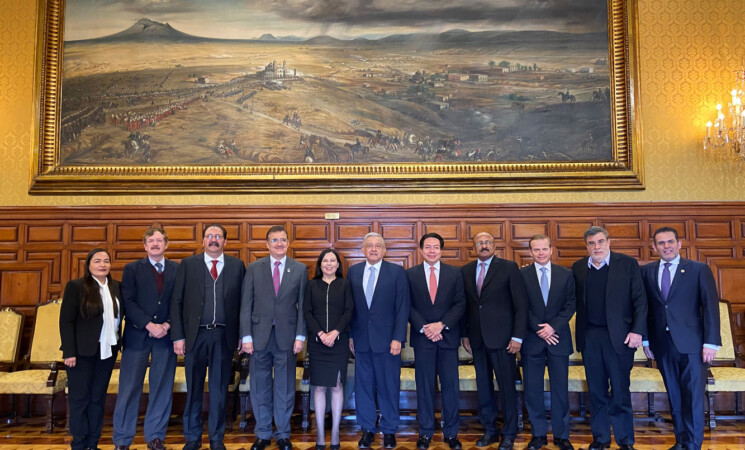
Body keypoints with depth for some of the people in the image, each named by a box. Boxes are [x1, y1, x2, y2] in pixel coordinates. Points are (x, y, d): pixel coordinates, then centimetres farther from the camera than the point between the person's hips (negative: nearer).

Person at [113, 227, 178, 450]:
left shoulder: (178, 270, 7)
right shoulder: (132, 269, 4)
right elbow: (128, 302, -5)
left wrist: (167, 325, -10)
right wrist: (150, 325, -14)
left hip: (166, 335, 2)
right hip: (137, 335, -1)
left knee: (162, 388, 6)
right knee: (129, 389, 2)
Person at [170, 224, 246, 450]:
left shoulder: (237, 266, 5)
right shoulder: (187, 264, 3)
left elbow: (242, 301, 4)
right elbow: (176, 302, 1)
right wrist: (178, 336, -5)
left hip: (225, 336, 1)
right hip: (195, 334, 0)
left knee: (219, 389, 10)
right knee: (194, 389, 10)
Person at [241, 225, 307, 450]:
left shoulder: (300, 269, 2)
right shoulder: (254, 268, 3)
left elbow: (302, 305, 2)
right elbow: (246, 305, 1)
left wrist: (300, 336, -4)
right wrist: (246, 336, -4)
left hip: (287, 336, 0)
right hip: (260, 335, 1)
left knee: (285, 388, 8)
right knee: (260, 388, 10)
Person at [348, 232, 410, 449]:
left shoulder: (396, 271, -1)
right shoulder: (353, 272, 7)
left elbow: (402, 307, -4)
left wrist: (398, 338, -10)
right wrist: (350, 335, 4)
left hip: (387, 340, -2)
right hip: (361, 340, 2)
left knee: (389, 386, 6)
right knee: (363, 386, 9)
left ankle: (389, 430, 21)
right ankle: (367, 429, 24)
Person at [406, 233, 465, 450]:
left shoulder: (455, 273, 4)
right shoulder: (410, 274, 2)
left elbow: (460, 304, 0)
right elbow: (408, 306, 0)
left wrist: (441, 325, -12)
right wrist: (424, 328, -11)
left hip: (448, 336, 1)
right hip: (422, 337, 0)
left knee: (450, 385, 5)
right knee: (424, 385, 7)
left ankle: (451, 432, 18)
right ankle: (425, 432, 19)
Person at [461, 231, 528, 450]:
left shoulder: (509, 268, -4)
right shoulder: (466, 271, 8)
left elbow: (521, 304, -6)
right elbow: (465, 305, 11)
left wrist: (517, 336, -10)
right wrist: (464, 334, 7)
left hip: (501, 338, -4)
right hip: (477, 339, 4)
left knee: (507, 386, 3)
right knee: (483, 385, 12)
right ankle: (489, 430, 25)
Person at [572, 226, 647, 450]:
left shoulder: (627, 264, -1)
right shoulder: (578, 268, 7)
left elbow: (640, 300, -3)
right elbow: (576, 301, 8)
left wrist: (637, 331, -10)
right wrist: (579, 333, 1)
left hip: (619, 336, -3)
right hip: (589, 337, 3)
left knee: (620, 391, 3)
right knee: (596, 391, 11)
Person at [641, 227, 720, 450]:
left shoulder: (699, 270, -1)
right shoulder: (647, 271, 7)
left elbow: (711, 307, -4)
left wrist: (711, 342, -9)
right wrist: (646, 339, 5)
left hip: (691, 343, -3)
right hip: (662, 345, 3)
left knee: (693, 396, -1)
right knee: (674, 396, 12)